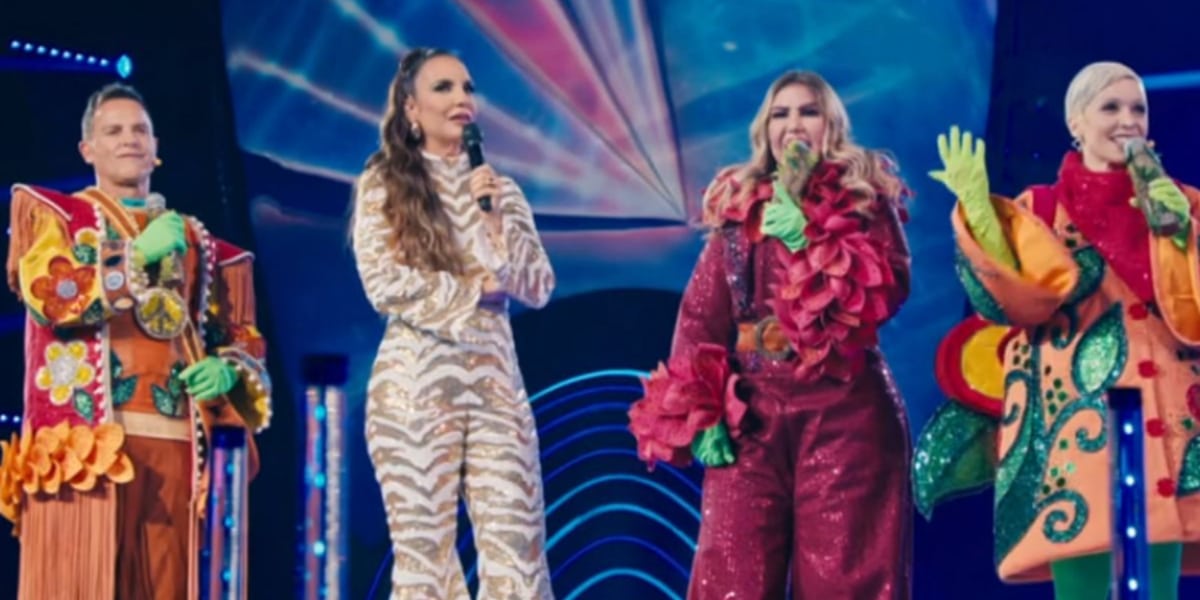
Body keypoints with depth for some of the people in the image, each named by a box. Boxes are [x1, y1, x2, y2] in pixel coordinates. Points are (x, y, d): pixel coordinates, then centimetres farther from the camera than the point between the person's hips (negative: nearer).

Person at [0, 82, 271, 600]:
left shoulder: (194, 239, 22)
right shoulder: (53, 215, 12)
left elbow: (241, 338, 21)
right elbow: (48, 296, -7)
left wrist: (226, 370, -2)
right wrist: (137, 255, -6)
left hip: (174, 443, 4)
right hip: (87, 437, -3)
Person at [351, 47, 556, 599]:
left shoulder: (500, 190, 13)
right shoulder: (383, 184, 3)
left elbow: (539, 287, 5)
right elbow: (384, 284, -8)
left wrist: (492, 220, -6)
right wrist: (476, 290, -6)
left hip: (494, 379, 3)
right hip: (415, 381, -3)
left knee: (517, 545, -2)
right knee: (425, 548, 0)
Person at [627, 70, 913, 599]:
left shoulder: (868, 196, 9)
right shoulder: (736, 205, 15)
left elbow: (888, 288, -7)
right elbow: (702, 314, 9)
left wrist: (806, 232, -11)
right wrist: (698, 411, -3)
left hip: (844, 411, -2)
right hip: (750, 414, 3)